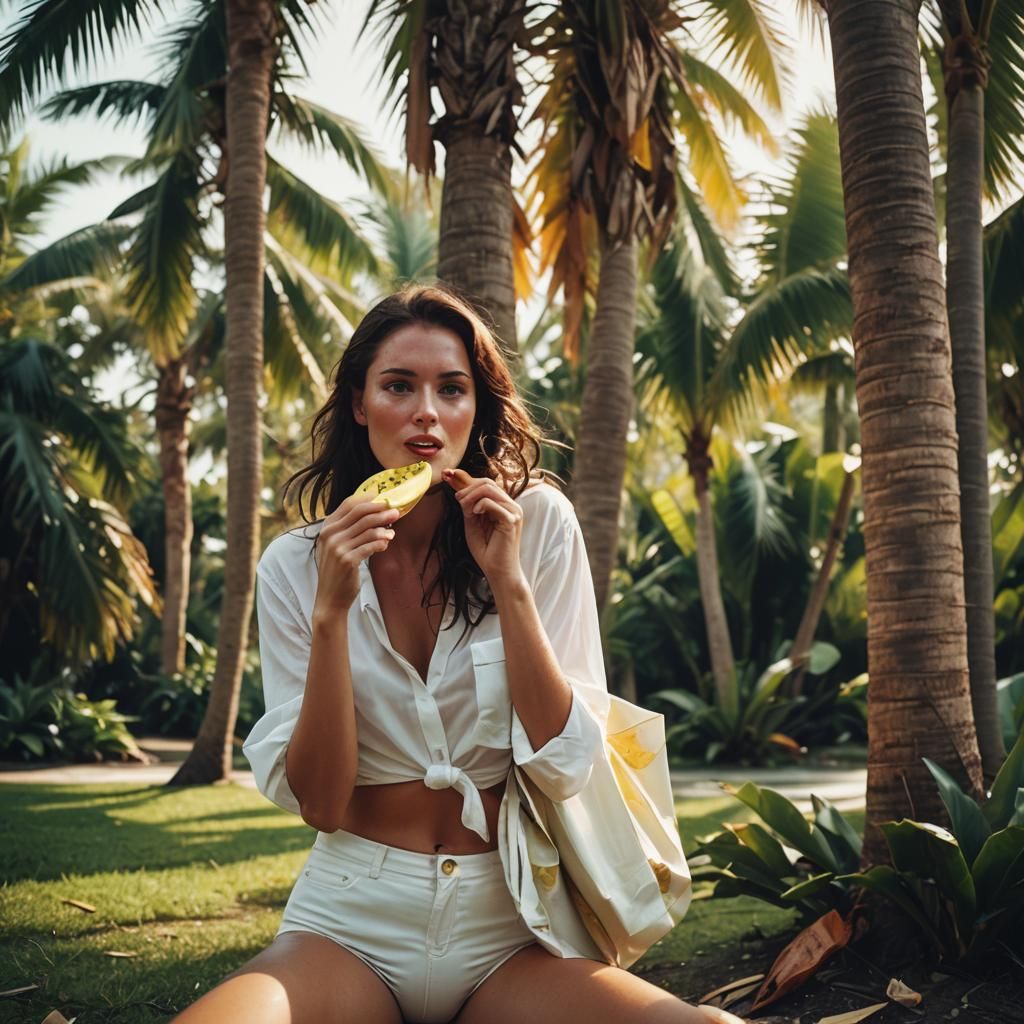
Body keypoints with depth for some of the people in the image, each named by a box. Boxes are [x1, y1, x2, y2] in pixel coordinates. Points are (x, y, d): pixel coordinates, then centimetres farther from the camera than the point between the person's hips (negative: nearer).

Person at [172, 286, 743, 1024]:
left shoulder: (538, 523, -4)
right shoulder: (294, 565, -1)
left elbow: (566, 767, -8)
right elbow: (317, 804, -7)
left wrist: (508, 580, -16)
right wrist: (331, 610, -17)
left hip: (508, 930, 1)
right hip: (351, 924, 0)